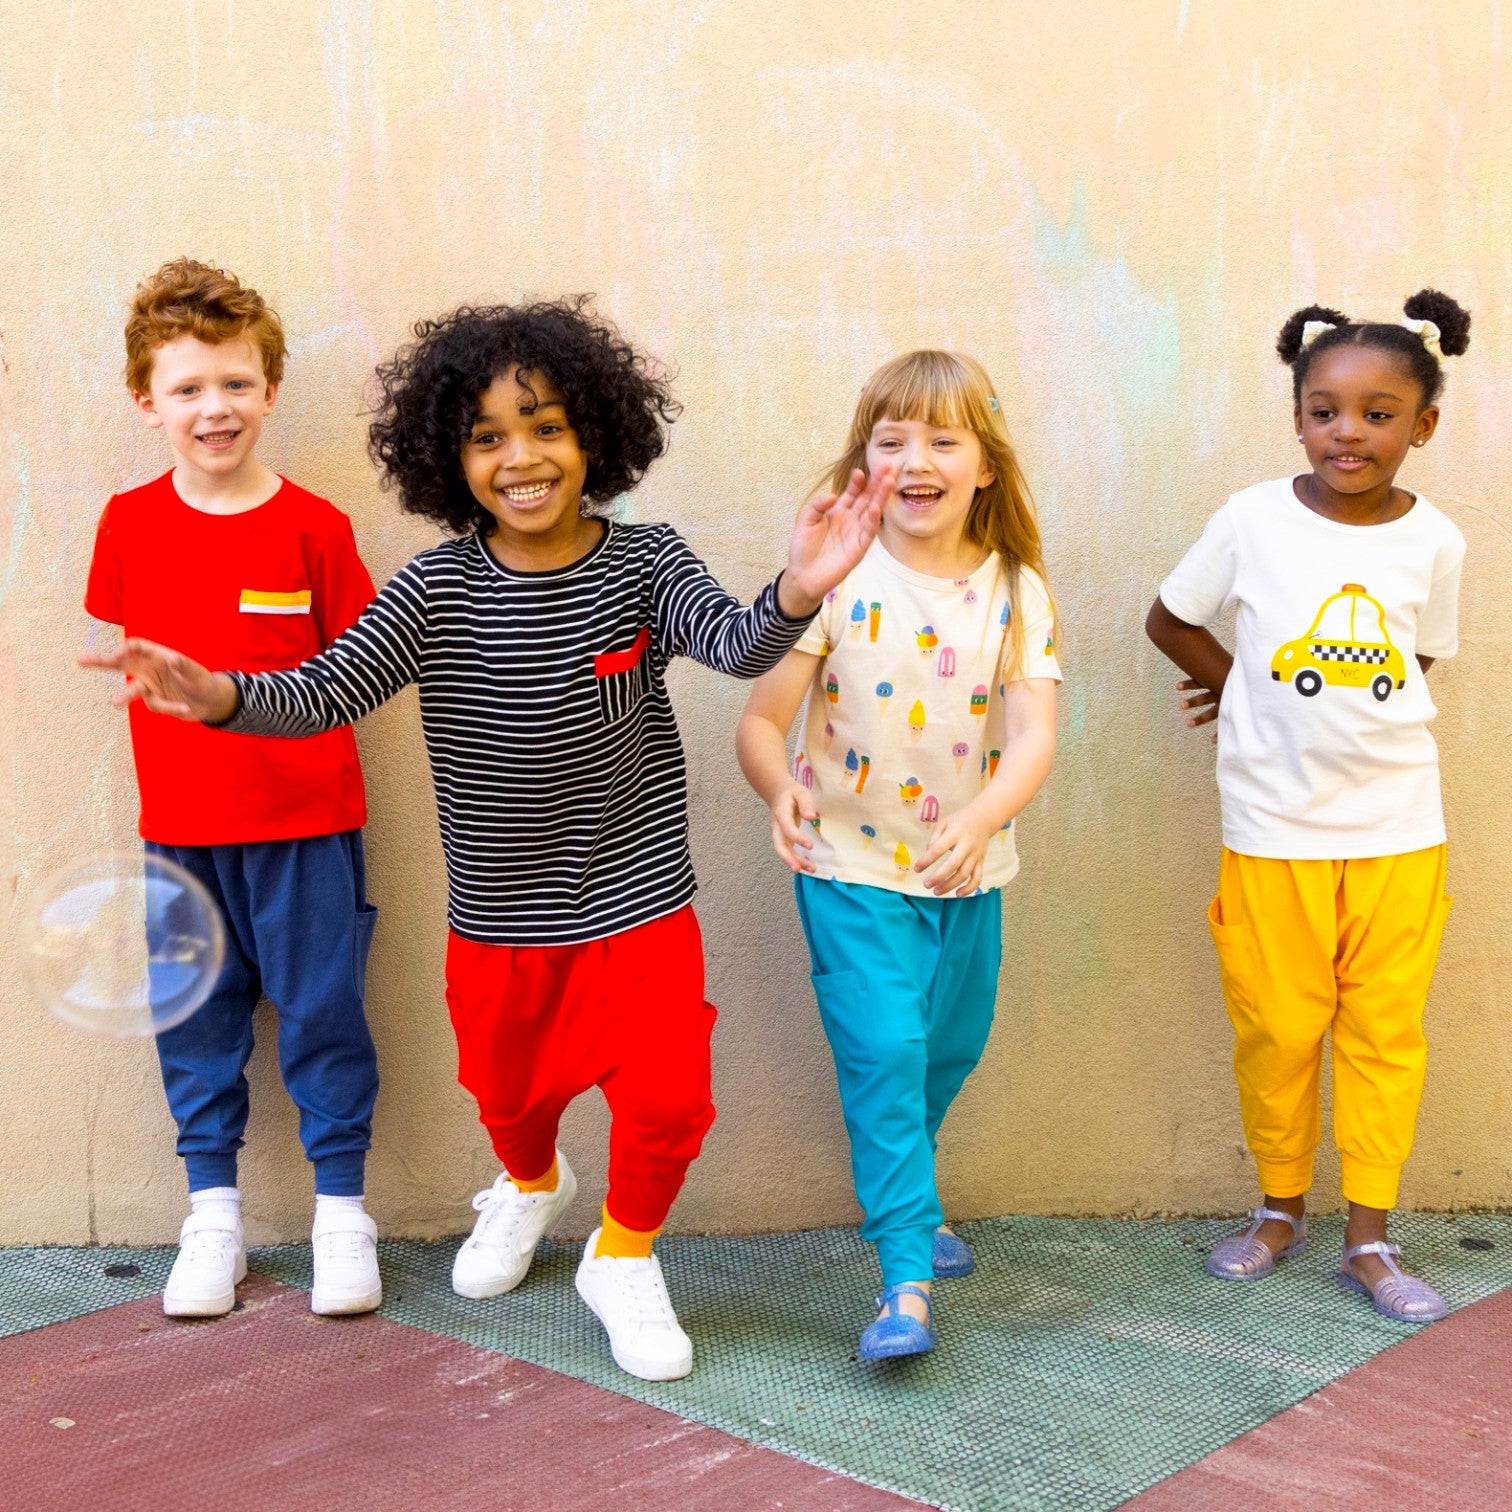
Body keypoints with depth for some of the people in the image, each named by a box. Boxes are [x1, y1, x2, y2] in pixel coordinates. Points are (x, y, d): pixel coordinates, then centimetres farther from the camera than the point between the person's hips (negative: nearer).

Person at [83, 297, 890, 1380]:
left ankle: (623, 1258, 27)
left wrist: (797, 593, -51)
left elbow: (739, 648, -28)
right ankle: (532, 1185, 60)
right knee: (507, 1088, 22)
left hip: (636, 899, -2)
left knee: (667, 1099, -6)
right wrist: (219, 695, -37)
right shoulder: (439, 589, -10)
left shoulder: (644, 565, -12)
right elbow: (326, 693, -17)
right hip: (498, 916, 2)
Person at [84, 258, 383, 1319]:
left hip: (305, 822, -2)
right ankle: (214, 1216, 24)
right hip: (180, 824, 3)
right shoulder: (130, 524, 1)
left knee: (322, 1011, 5)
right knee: (196, 1020, 11)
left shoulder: (312, 526, -6)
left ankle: (341, 1212, 18)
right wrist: (181, 696, -2)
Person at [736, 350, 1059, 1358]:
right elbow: (761, 717, -13)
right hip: (852, 869, -3)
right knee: (884, 1051, -14)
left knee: (950, 1051, 19)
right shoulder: (836, 581, -11)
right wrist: (780, 784, -36)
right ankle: (906, 1280, -6)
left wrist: (980, 819, -35)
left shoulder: (1016, 591, -5)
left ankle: (899, 1192, 47)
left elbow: (1035, 733, -15)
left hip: (968, 873, 4)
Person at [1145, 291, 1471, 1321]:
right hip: (1274, 825, -1)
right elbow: (1171, 621, 7)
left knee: (1386, 1031, 7)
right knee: (1277, 1029, 8)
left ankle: (1369, 1239, 19)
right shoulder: (1254, 521, -6)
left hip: (1398, 826, 1)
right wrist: (1252, 697, 6)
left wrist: (1323, 706, 4)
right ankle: (1281, 1209, 28)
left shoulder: (1435, 541, -1)